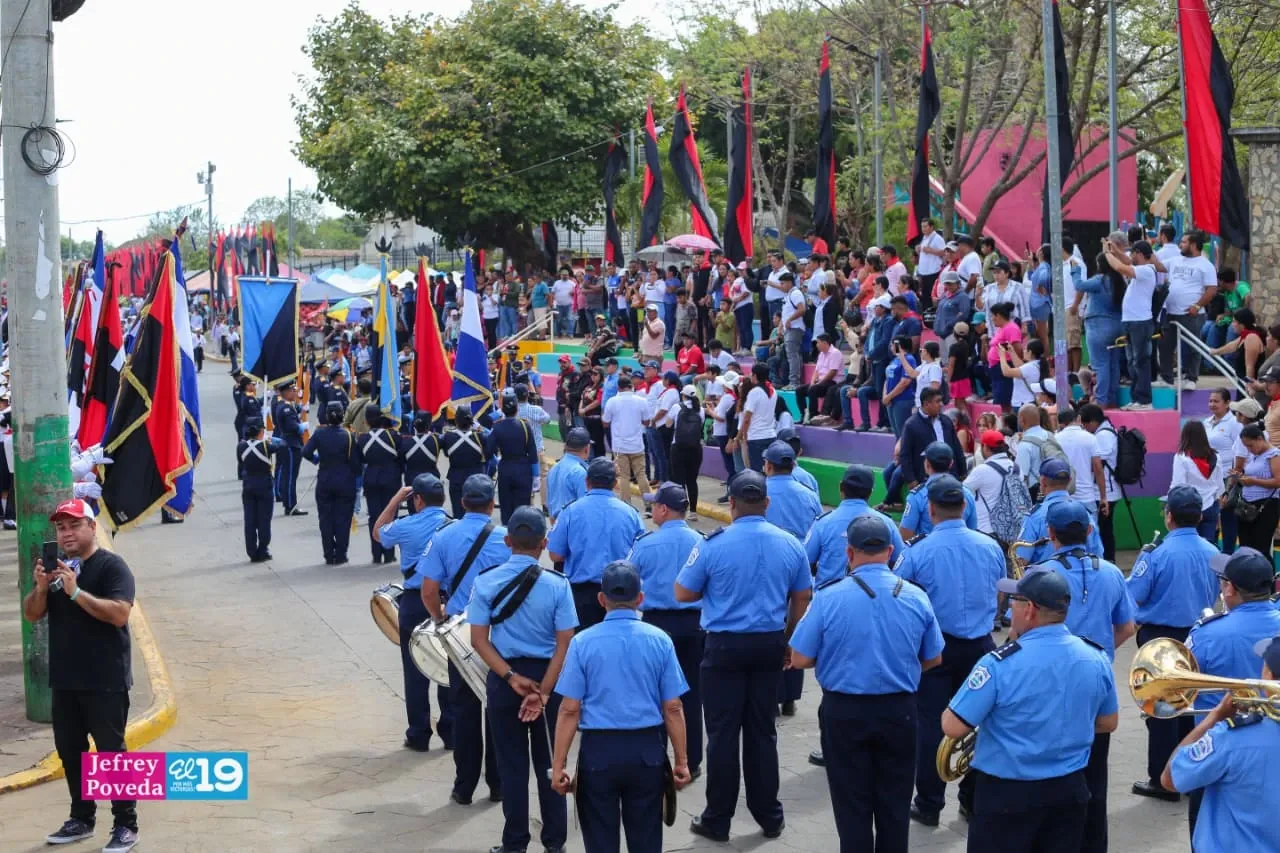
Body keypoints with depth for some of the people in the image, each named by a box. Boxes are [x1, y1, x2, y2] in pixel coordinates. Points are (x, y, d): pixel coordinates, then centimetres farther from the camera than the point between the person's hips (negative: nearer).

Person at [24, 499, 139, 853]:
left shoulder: (112, 566, -9)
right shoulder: (56, 567, 12)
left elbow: (119, 613, -22)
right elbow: (31, 615, 8)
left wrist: (76, 591, -27)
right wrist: (41, 587, -12)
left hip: (105, 681, -7)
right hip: (64, 679, 7)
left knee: (111, 752, -4)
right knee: (70, 751, 13)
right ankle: (82, 819, 26)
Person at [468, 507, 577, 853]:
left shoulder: (485, 582, -8)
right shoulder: (558, 585, -11)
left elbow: (479, 639, -11)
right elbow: (564, 645, -14)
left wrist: (511, 678, -13)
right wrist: (543, 692, -14)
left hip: (503, 680, 0)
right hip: (547, 678, 0)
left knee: (512, 764, 9)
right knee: (549, 762, 12)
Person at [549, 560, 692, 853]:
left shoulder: (583, 642, -5)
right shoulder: (660, 641, -2)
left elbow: (570, 710, -7)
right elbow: (673, 708, -1)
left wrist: (558, 764, -2)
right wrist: (682, 761, 7)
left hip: (599, 750, -1)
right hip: (647, 750, 1)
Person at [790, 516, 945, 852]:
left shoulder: (828, 597, -14)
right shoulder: (916, 597, -5)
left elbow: (799, 660, -9)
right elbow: (933, 659, 6)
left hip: (844, 712, -2)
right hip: (899, 711, 2)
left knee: (852, 805, 9)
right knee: (894, 804, 14)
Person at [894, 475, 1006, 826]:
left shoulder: (918, 551, -15)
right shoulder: (991, 547, -3)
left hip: (936, 647, -3)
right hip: (980, 646, 3)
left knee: (931, 724, 5)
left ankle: (929, 804, 9)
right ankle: (975, 798, 22)